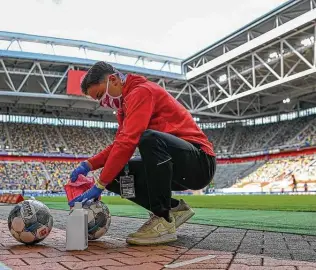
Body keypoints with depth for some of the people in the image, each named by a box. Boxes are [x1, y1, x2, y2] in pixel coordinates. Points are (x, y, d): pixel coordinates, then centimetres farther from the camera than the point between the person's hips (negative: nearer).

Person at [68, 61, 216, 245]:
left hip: (200, 163, -9)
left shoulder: (142, 92, -15)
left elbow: (128, 142, -26)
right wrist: (89, 165, -1)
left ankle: (164, 222, -23)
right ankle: (173, 209, 7)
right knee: (115, 175, -2)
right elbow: (119, 145, 14)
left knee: (150, 138, -36)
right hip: (176, 166, 9)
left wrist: (100, 185, -23)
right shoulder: (126, 103, 15)